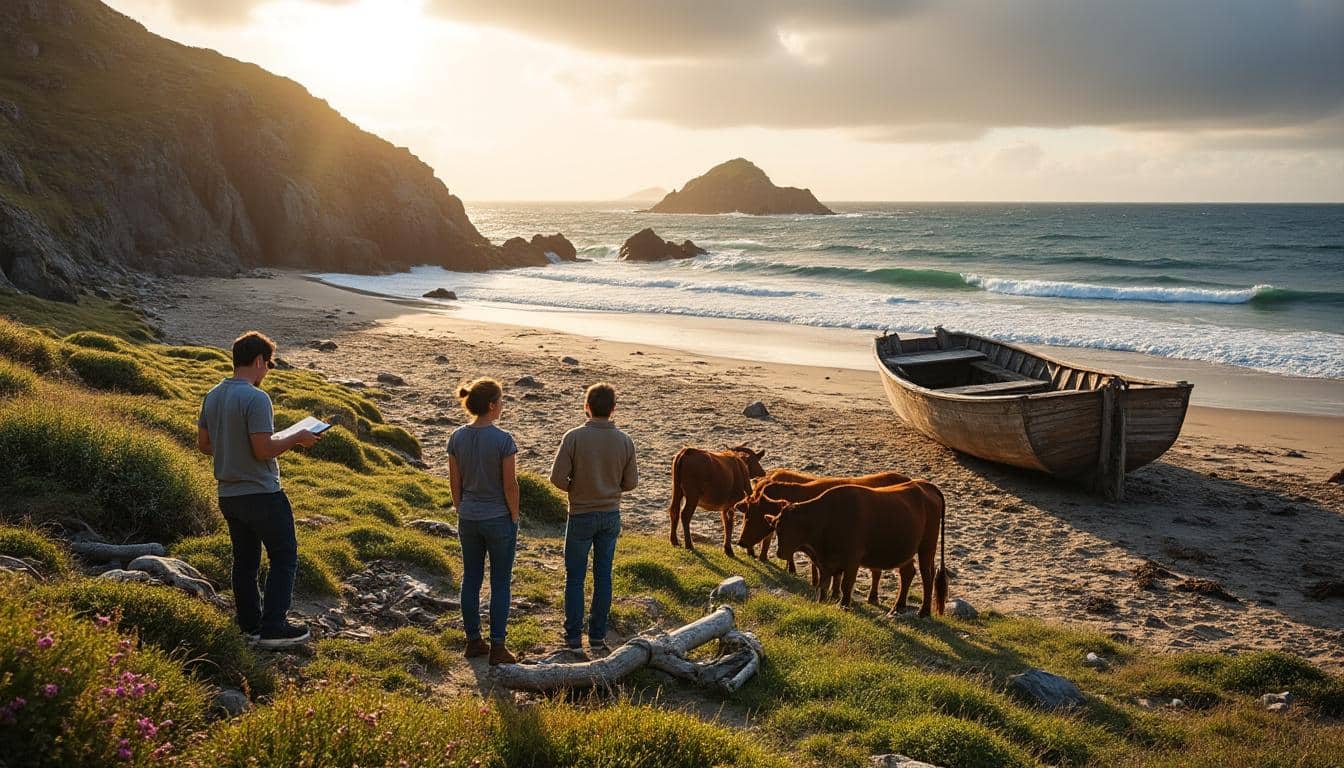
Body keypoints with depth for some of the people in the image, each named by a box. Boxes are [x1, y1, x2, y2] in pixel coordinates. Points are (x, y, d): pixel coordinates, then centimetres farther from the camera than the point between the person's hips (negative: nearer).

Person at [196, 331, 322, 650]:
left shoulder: (213, 396, 6)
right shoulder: (256, 398, -21)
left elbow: (203, 444, 13)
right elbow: (263, 450, -23)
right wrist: (297, 438, -10)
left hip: (228, 494, 8)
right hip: (261, 493, -8)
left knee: (245, 560, 16)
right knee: (284, 558, 4)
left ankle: (251, 625, 23)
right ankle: (273, 627, 3)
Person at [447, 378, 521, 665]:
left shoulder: (457, 437, -3)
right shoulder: (504, 440, -18)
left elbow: (455, 482, 3)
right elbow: (510, 485, -15)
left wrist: (462, 512, 14)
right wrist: (514, 518, -2)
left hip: (469, 520, 5)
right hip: (499, 520, -5)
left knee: (471, 579, 15)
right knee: (500, 584, 7)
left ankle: (473, 641, 25)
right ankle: (497, 647, 12)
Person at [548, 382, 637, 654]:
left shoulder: (574, 437, -15)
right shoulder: (625, 441, -6)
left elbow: (557, 477, -15)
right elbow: (630, 482, 1)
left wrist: (574, 489, 5)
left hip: (581, 516, -3)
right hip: (611, 516, 3)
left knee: (575, 577, 10)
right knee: (603, 576, 11)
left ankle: (573, 634, 17)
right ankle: (597, 636, 17)